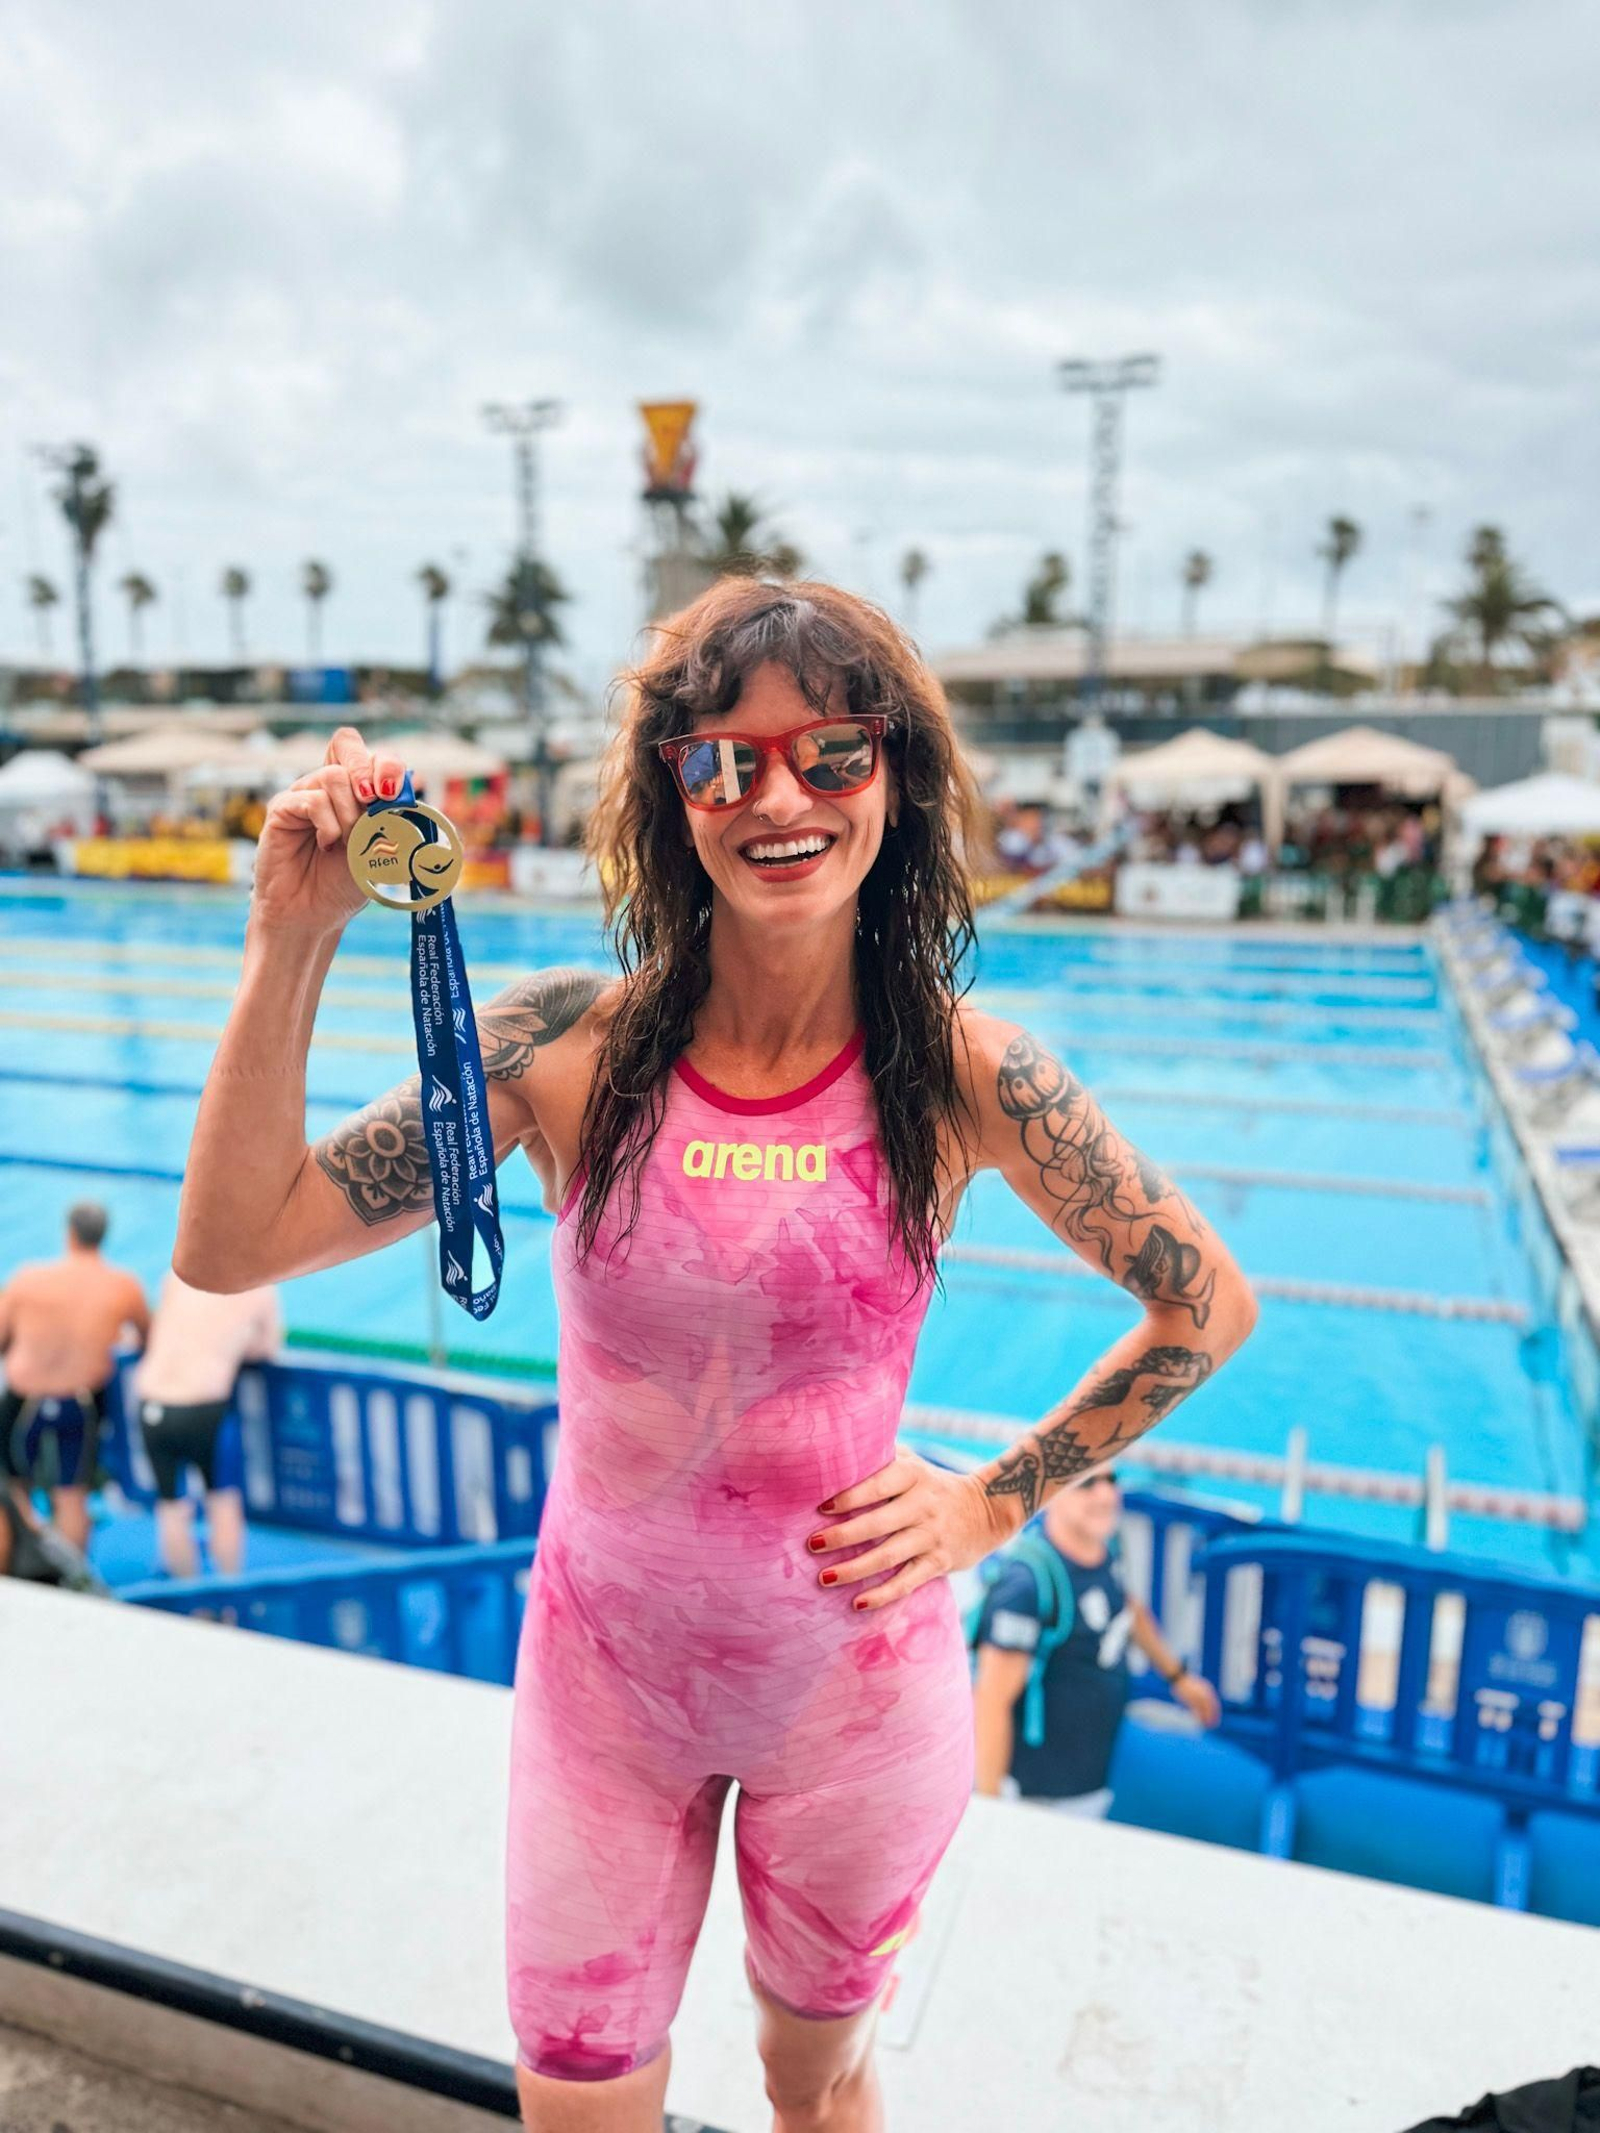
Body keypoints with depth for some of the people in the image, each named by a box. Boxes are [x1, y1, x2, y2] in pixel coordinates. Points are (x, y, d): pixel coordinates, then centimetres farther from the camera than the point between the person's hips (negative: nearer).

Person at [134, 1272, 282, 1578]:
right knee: (224, 1501, 14)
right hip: (203, 1408, -4)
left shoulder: (177, 1276, 11)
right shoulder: (260, 1291, 1)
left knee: (172, 1506, 15)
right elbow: (268, 1347, 12)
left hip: (149, 1406, 4)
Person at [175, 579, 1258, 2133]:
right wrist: (291, 945, -24)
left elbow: (1209, 1307, -4)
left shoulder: (959, 1074, -17)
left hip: (851, 1680, 0)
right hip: (604, 1668, 1)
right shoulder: (570, 1047, -15)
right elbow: (228, 1247, -16)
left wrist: (996, 1502, -5)